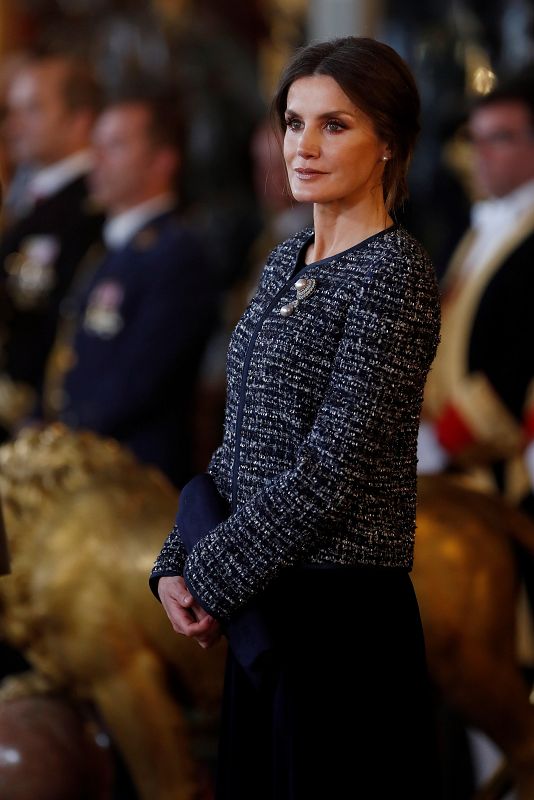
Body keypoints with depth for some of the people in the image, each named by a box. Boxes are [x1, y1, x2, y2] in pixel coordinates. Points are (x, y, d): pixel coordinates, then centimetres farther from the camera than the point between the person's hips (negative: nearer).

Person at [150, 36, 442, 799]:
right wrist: (178, 562, 4)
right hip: (264, 606, 8)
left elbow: (333, 470, -18)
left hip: (346, 615, -8)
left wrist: (211, 578, -13)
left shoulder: (395, 274, -14)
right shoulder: (288, 260, 12)